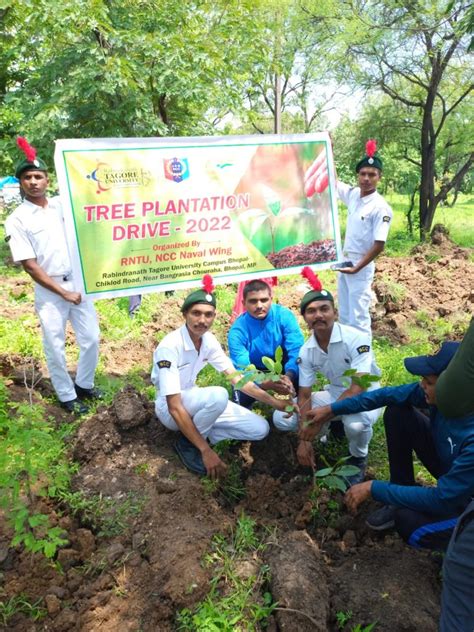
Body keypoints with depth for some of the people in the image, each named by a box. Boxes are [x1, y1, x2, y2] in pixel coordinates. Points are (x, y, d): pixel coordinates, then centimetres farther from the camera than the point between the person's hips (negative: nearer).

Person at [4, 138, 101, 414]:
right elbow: (30, 266, -10)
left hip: (79, 282, 4)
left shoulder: (62, 204, 5)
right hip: (48, 290, -3)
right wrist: (63, 293, -11)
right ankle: (67, 396, 25)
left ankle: (84, 384, 32)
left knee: (91, 338, 9)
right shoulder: (17, 220, -6)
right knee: (55, 348, 6)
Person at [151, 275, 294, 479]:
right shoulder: (170, 346, -29)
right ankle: (187, 443, -12)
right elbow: (175, 407, -31)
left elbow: (235, 377, -2)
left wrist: (275, 403, -10)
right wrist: (206, 450, -33)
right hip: (170, 408, -6)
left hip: (195, 401, 7)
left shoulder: (209, 340, -7)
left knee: (259, 429, -4)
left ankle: (195, 434, 1)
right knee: (218, 395, -38)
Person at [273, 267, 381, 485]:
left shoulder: (356, 339, -28)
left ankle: (358, 458, -3)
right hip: (335, 393, 4)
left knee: (356, 423, -41)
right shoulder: (306, 351, -12)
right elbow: (304, 396, -8)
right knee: (281, 418, -13)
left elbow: (359, 388, -33)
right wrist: (305, 439, -18)